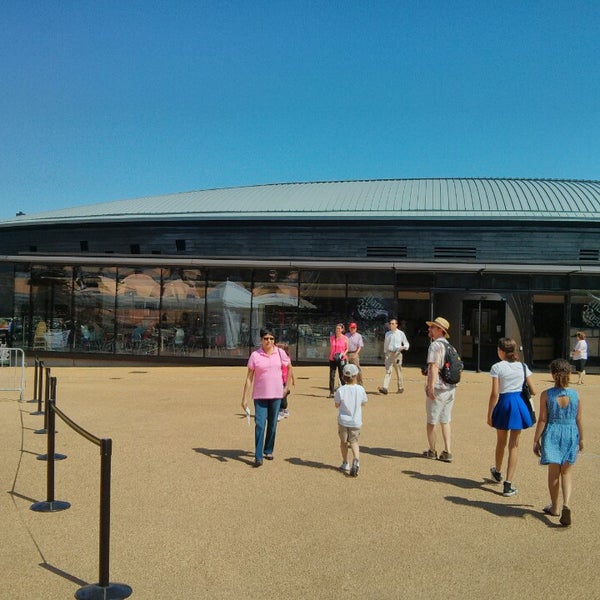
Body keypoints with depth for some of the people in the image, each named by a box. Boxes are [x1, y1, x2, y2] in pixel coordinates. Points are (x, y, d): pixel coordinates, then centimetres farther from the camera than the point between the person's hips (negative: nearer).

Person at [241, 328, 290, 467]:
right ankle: (258, 457, -4)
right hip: (260, 395, -2)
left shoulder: (280, 353, 0)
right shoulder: (255, 355, -5)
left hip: (276, 394, 2)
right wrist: (244, 398, -7)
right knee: (259, 424, -7)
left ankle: (268, 450, 28)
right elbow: (249, 377, -4)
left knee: (272, 424, 12)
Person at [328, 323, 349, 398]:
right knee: (332, 376, 0)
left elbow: (347, 349, 6)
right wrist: (330, 356, 8)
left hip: (341, 359, -2)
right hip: (332, 359, 2)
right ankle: (331, 393, 4)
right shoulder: (332, 338, 5)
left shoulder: (345, 338, -2)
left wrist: (343, 353, -12)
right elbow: (330, 348, 13)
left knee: (342, 376, 1)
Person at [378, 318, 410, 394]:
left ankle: (401, 388, 17)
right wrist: (385, 352, 22)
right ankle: (385, 388, -18)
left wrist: (403, 347, -15)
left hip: (397, 354, -2)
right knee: (388, 371, -9)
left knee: (398, 372, 4)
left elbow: (407, 344, 5)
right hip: (389, 353, 2)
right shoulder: (387, 333, 13)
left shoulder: (401, 333, 2)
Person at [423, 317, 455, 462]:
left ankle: (432, 451, 18)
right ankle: (447, 452, 13)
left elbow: (434, 366, -24)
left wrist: (431, 386, -28)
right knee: (445, 421, 14)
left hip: (437, 389, -8)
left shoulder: (435, 345, -14)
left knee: (431, 421, 7)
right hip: (451, 388, 8)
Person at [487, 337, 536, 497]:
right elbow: (533, 391, 3)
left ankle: (497, 472, 44)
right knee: (514, 445, 7)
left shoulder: (497, 367, -8)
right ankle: (508, 485, 4)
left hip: (503, 404, -2)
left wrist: (489, 415, -5)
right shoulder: (523, 367, 2)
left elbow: (494, 394, -12)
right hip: (519, 404, 2)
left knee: (501, 442, 20)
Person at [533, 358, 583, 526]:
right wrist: (581, 439, 17)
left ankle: (554, 507, 25)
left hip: (552, 434, -2)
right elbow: (578, 419, 3)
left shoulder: (546, 395, -11)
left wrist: (536, 440, 0)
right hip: (570, 434, 2)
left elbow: (542, 420, -9)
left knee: (554, 472, 12)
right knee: (566, 472, 13)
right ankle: (566, 504, -7)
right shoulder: (575, 395, -4)